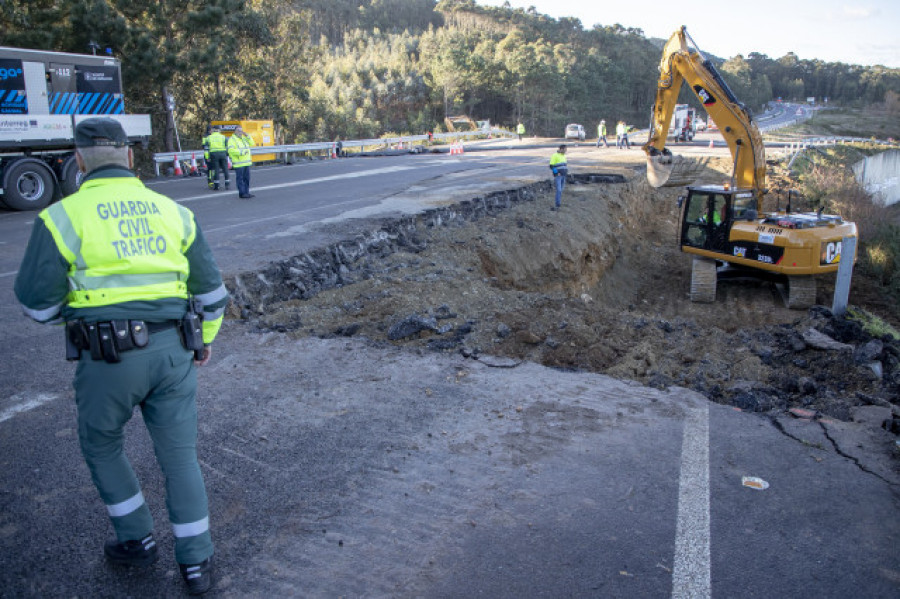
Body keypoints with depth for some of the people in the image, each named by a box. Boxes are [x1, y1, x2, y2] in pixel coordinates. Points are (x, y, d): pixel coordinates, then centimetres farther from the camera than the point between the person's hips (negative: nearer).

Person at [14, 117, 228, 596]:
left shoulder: (64, 216, -5)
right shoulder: (172, 211, 6)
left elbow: (37, 300, -5)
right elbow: (209, 286, 11)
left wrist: (81, 303, 16)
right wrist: (206, 336, 24)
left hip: (109, 358, -3)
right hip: (173, 351, 3)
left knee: (101, 445, 25)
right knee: (179, 454, 14)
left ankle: (137, 540, 35)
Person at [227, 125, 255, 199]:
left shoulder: (244, 138, 18)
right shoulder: (232, 139, -7)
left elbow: (251, 144, 14)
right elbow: (230, 150, -19)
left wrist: (247, 136, 2)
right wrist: (241, 152, -20)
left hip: (246, 162, 8)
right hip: (238, 164, -8)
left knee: (246, 178, 10)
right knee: (240, 178, -5)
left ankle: (246, 192, 17)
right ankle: (242, 193, -3)